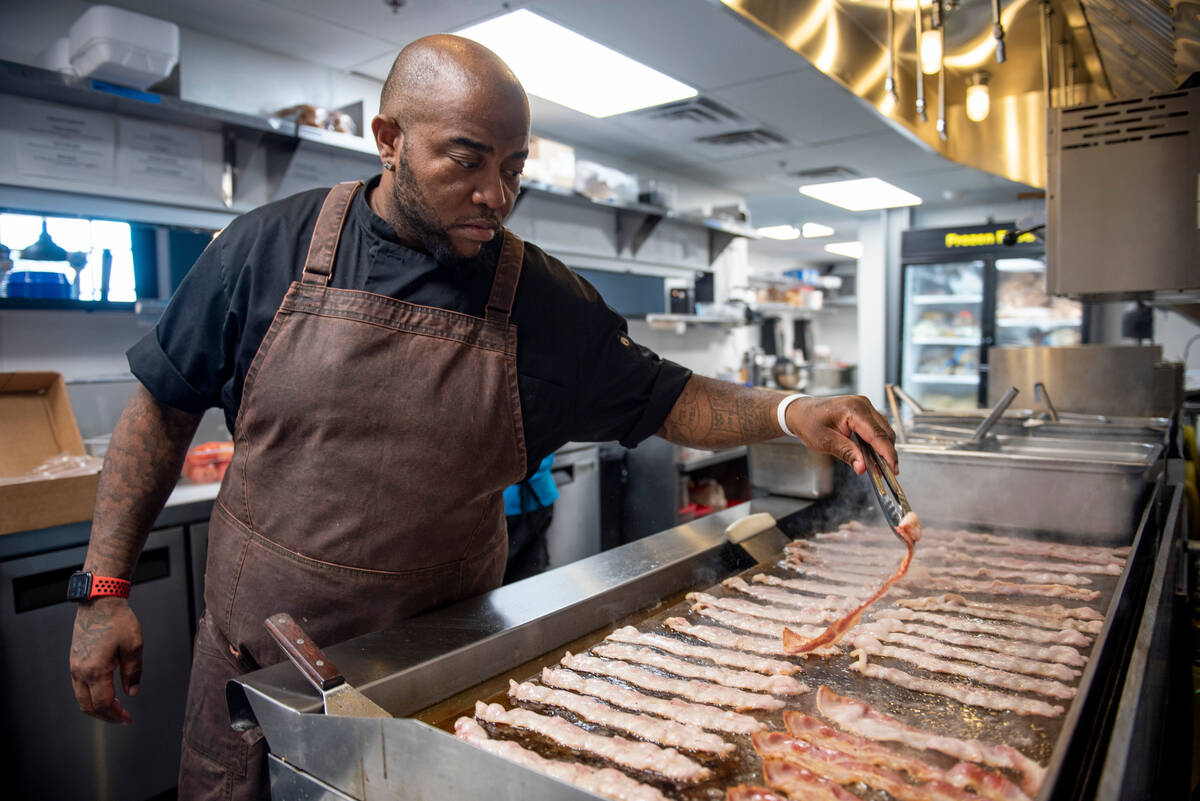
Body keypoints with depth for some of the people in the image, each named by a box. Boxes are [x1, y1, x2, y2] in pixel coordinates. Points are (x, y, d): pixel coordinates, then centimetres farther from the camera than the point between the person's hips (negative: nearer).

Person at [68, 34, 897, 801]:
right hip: (256, 662, 1)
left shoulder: (547, 303, -7)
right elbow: (165, 408, 0)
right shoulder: (267, 248, -7)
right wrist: (106, 589, -2)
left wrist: (790, 413, -16)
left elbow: (666, 399, 1)